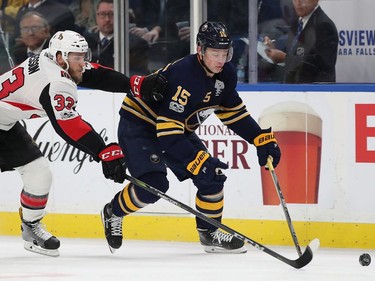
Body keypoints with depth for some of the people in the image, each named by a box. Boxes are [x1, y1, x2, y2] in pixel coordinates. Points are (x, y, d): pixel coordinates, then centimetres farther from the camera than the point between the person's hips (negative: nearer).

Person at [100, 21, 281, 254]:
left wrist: (262, 139, 0)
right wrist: (198, 162, -40)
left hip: (178, 128, 8)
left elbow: (232, 111, 10)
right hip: (138, 124, -8)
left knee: (213, 176, -1)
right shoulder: (184, 76, -35)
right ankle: (113, 213, 2)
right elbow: (168, 133, -36)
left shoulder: (225, 74, -8)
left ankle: (209, 233, 17)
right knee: (154, 184, -25)